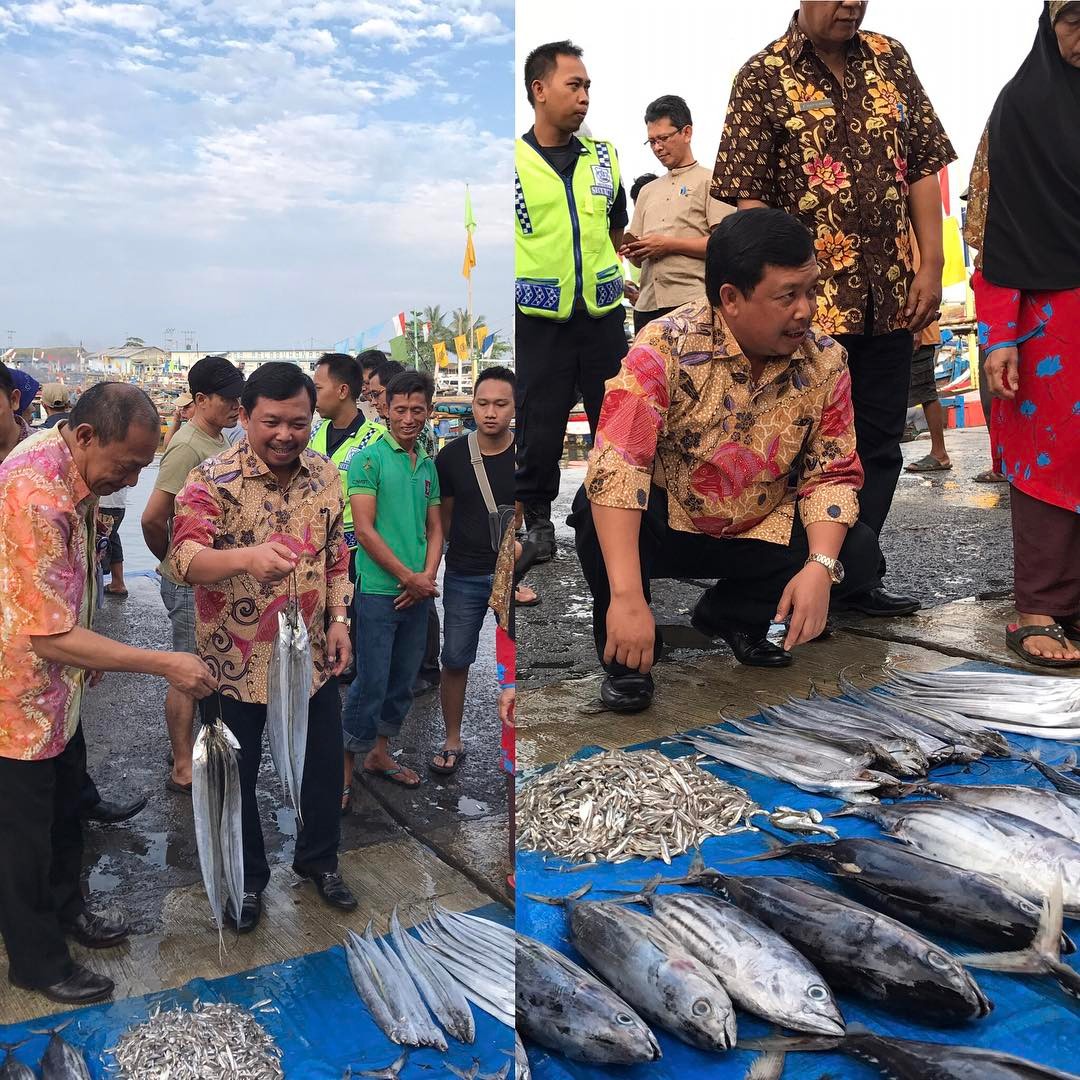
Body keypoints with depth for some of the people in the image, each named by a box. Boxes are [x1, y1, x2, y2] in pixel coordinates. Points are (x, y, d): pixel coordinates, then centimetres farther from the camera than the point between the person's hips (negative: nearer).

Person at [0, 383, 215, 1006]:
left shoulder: (70, 469, -2)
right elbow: (51, 636, -33)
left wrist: (88, 657, 16)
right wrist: (165, 665, -32)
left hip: (59, 686, 9)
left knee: (66, 807, 24)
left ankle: (65, 908, 45)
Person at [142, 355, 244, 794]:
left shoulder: (218, 441, 9)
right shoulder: (187, 447, -20)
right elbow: (154, 518, -24)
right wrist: (174, 560, -7)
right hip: (191, 582, -9)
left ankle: (187, 749, 34)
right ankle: (183, 769, 14)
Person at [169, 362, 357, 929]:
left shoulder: (325, 476, -1)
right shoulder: (211, 480, -17)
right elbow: (183, 558, -30)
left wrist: (339, 620, -1)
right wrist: (245, 556, -49)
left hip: (312, 655, 4)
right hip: (235, 662, -4)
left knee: (323, 763, 17)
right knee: (237, 774, 13)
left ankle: (319, 859, 42)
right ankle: (247, 877, 37)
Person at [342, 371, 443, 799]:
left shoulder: (428, 465, 12)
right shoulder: (368, 459, -8)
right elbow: (365, 530, -13)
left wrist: (428, 577, -3)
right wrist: (408, 577, -12)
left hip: (419, 593, 7)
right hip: (379, 591, -6)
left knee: (403, 682, 15)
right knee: (370, 684, -3)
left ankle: (379, 752, 31)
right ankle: (345, 770, 11)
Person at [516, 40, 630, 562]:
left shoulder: (603, 155, 9)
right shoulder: (515, 160, -5)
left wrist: (614, 276, 12)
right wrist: (531, 278, -1)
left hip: (602, 313, 4)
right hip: (539, 319, -4)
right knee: (540, 422, 4)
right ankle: (536, 513, 21)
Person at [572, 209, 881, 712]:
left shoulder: (824, 362, -10)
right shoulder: (667, 346, -24)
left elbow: (833, 473, -6)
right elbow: (616, 464, -34)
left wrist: (820, 567, -25)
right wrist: (626, 597, -42)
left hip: (759, 534, 4)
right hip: (663, 523, -4)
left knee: (859, 552, -15)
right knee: (596, 507, -33)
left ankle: (731, 614, 10)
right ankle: (623, 656, -8)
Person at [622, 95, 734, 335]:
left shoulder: (710, 181, 5)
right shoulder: (648, 192, 24)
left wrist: (669, 244, -11)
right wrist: (632, 251, 0)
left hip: (692, 300, -6)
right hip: (647, 304, 6)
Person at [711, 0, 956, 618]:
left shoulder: (890, 59, 12)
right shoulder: (765, 76, -1)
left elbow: (923, 168, 10)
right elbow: (748, 196, -7)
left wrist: (932, 266, 2)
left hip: (891, 297, 5)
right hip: (811, 298, -4)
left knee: (880, 446, 9)